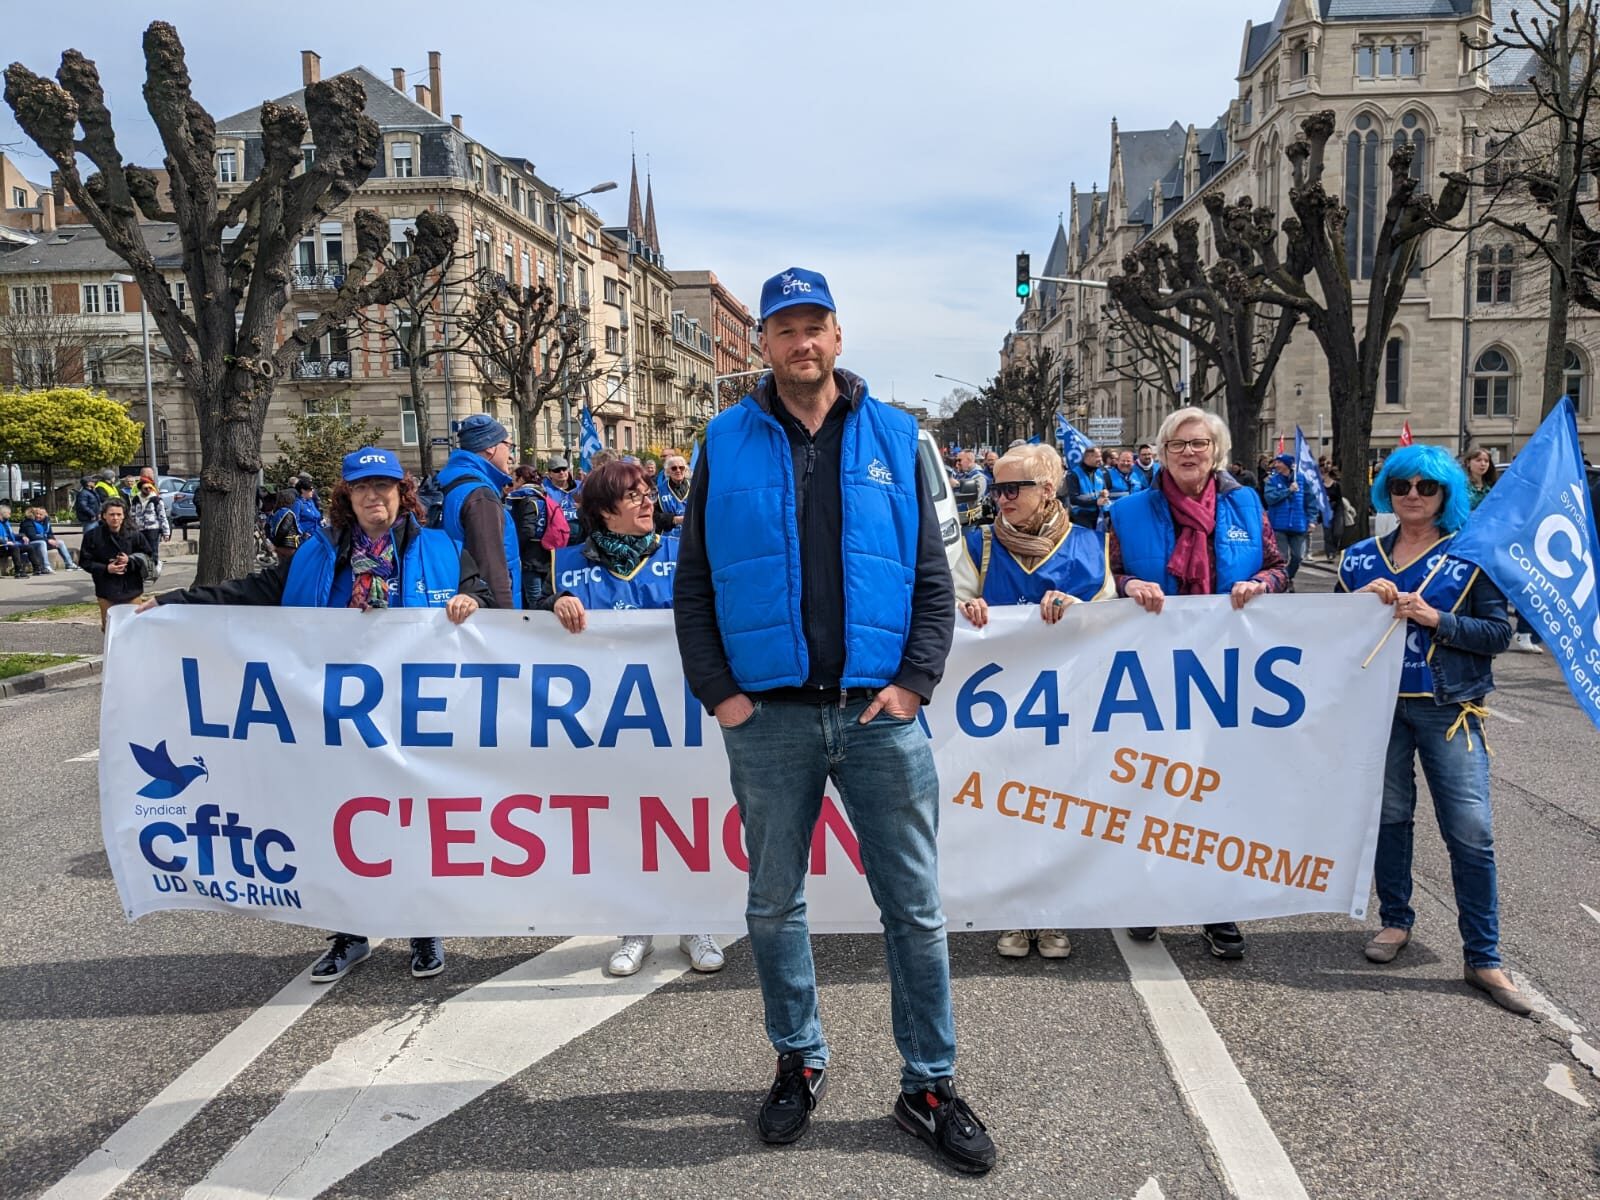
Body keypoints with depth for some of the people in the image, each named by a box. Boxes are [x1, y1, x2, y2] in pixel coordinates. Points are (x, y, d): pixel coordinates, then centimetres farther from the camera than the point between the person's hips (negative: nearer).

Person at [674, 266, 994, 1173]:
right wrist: (717, 691, -4)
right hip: (770, 718, 1)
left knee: (915, 906, 6)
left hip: (880, 714, 0)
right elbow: (694, 581, 4)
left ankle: (930, 1086, 23)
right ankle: (800, 1062, 34)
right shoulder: (728, 442, 5)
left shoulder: (893, 437, 6)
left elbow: (932, 576, 5)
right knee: (775, 904, 13)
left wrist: (915, 682, -6)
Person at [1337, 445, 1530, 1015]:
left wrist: (1434, 618, -17)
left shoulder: (1469, 557, 1)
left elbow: (1499, 632, -4)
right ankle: (1395, 920, 30)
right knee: (1388, 817, 12)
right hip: (1378, 704, 3)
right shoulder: (1362, 557, 8)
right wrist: (1364, 602, -9)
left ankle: (1483, 959, 5)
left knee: (1471, 832, -6)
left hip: (1447, 708, -2)